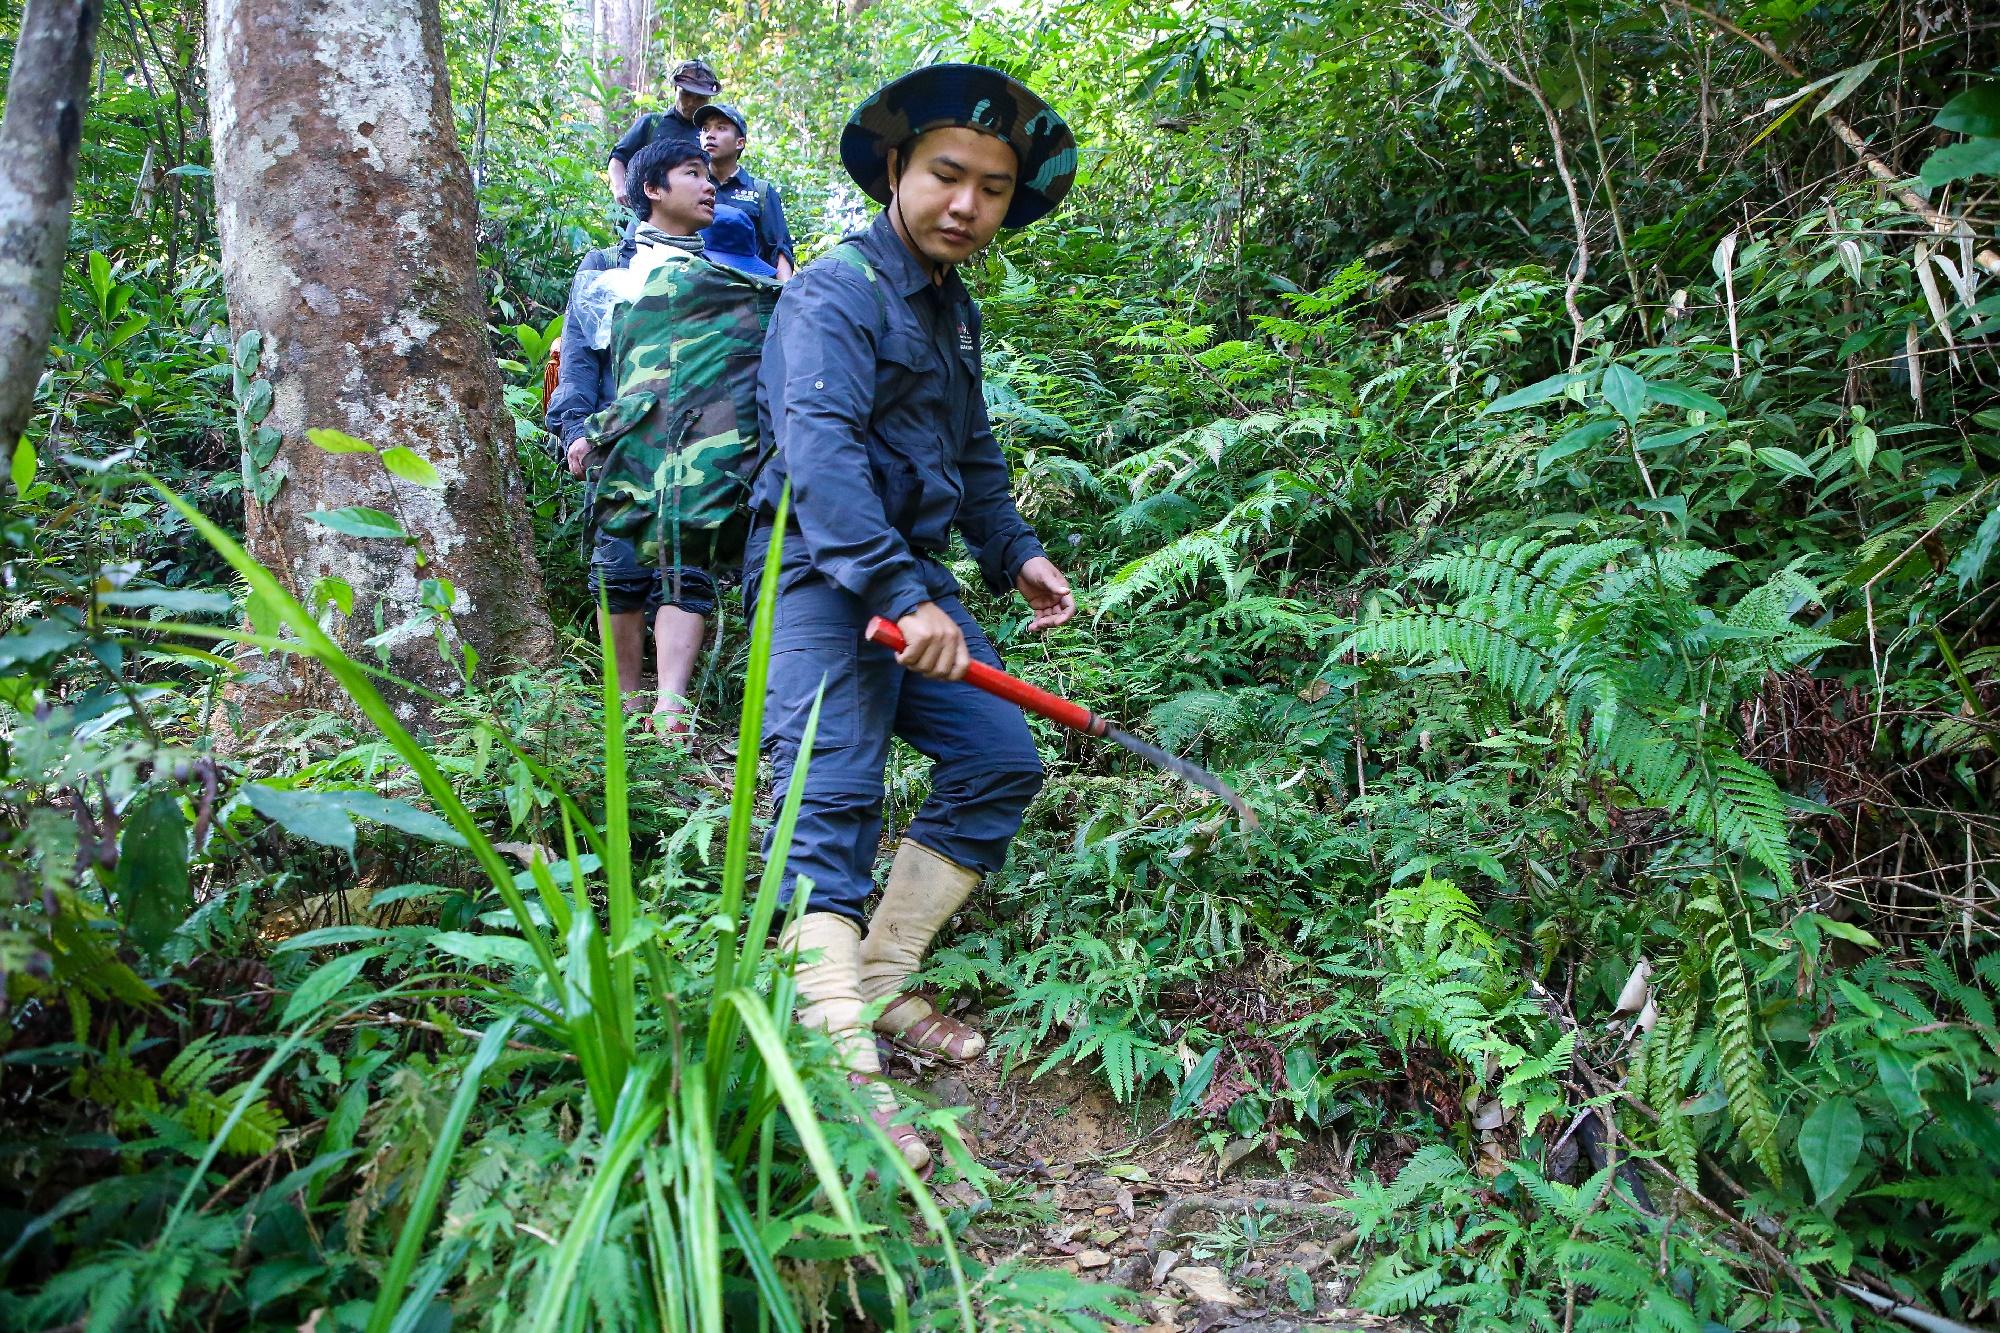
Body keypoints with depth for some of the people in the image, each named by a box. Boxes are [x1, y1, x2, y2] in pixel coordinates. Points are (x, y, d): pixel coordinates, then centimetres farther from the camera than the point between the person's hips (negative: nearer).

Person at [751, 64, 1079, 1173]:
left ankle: (880, 984, 12)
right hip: (825, 580, -9)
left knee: (1001, 759, 5)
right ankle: (844, 1072, -17)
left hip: (912, 577, 9)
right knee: (832, 808, -15)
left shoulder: (953, 309, 17)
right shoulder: (836, 293, -11)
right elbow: (819, 451, -26)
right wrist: (902, 595, -33)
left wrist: (1013, 554, 18)